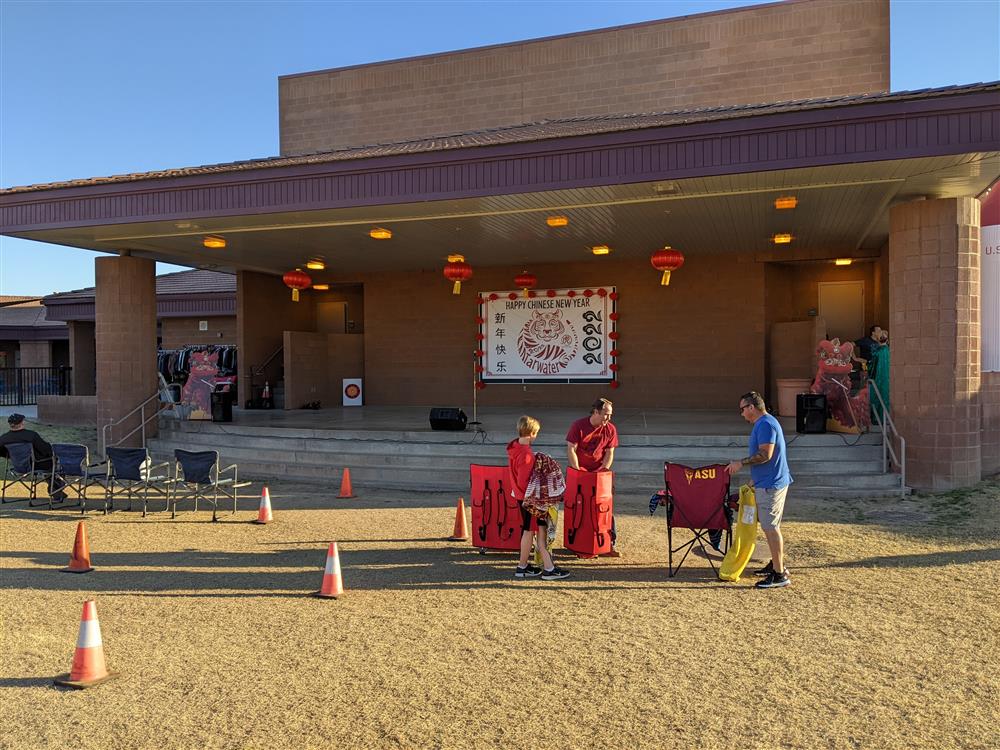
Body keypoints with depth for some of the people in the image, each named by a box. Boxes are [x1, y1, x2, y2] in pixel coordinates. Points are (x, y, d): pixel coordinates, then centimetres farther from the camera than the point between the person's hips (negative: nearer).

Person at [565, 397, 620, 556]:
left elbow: (609, 453, 1)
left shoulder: (610, 429, -2)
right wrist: (577, 471, -16)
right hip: (580, 471, -2)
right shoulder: (578, 426, -11)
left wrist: (604, 470, -12)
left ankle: (611, 544, 4)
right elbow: (571, 449, -11)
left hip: (599, 472, 2)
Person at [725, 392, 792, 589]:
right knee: (772, 527, 19)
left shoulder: (765, 424, -17)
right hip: (770, 482, 11)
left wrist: (741, 463, -17)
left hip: (770, 485, -11)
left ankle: (779, 575, -4)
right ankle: (777, 564, 31)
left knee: (771, 528, -8)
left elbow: (765, 455, -25)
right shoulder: (763, 423, 16)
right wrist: (754, 480, 24)